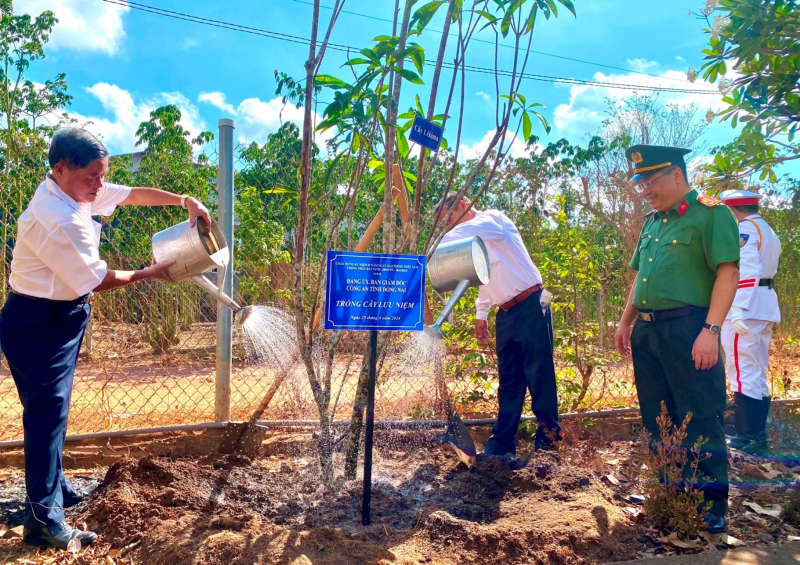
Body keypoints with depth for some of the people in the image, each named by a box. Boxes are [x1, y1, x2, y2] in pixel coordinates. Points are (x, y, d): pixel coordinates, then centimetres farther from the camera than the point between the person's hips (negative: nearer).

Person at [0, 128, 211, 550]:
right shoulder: (59, 222, -28)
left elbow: (132, 195, 11)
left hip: (58, 317, 10)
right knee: (47, 412, -7)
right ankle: (43, 520, 2)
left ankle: (54, 487, 34)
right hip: (38, 324, -10)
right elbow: (98, 280, -19)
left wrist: (184, 200, 1)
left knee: (52, 407, 19)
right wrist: (148, 273, -5)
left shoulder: (73, 191, 0)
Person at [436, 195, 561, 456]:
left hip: (530, 307, -8)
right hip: (506, 314, 8)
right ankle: (502, 443, 14)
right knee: (509, 380, 10)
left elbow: (466, 231, -31)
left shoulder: (494, 219, -7)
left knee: (538, 374, -3)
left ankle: (548, 436, 8)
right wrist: (480, 314, 18)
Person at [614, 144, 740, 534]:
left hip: (687, 329, -8)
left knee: (699, 419, -1)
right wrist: (626, 322, 20)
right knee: (657, 419, 14)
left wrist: (711, 330, -21)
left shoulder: (710, 213, -6)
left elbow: (728, 272, -14)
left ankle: (712, 504, 12)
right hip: (647, 330, 8)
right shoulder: (652, 222, 17)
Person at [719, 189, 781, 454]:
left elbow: (746, 271, -19)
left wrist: (738, 309, -25)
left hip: (746, 307, -10)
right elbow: (767, 270, 21)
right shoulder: (768, 231, 23)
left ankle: (747, 438, -7)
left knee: (742, 374, -8)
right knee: (757, 375, 13)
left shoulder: (744, 228, -7)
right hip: (766, 305, 10)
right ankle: (758, 436, 18)